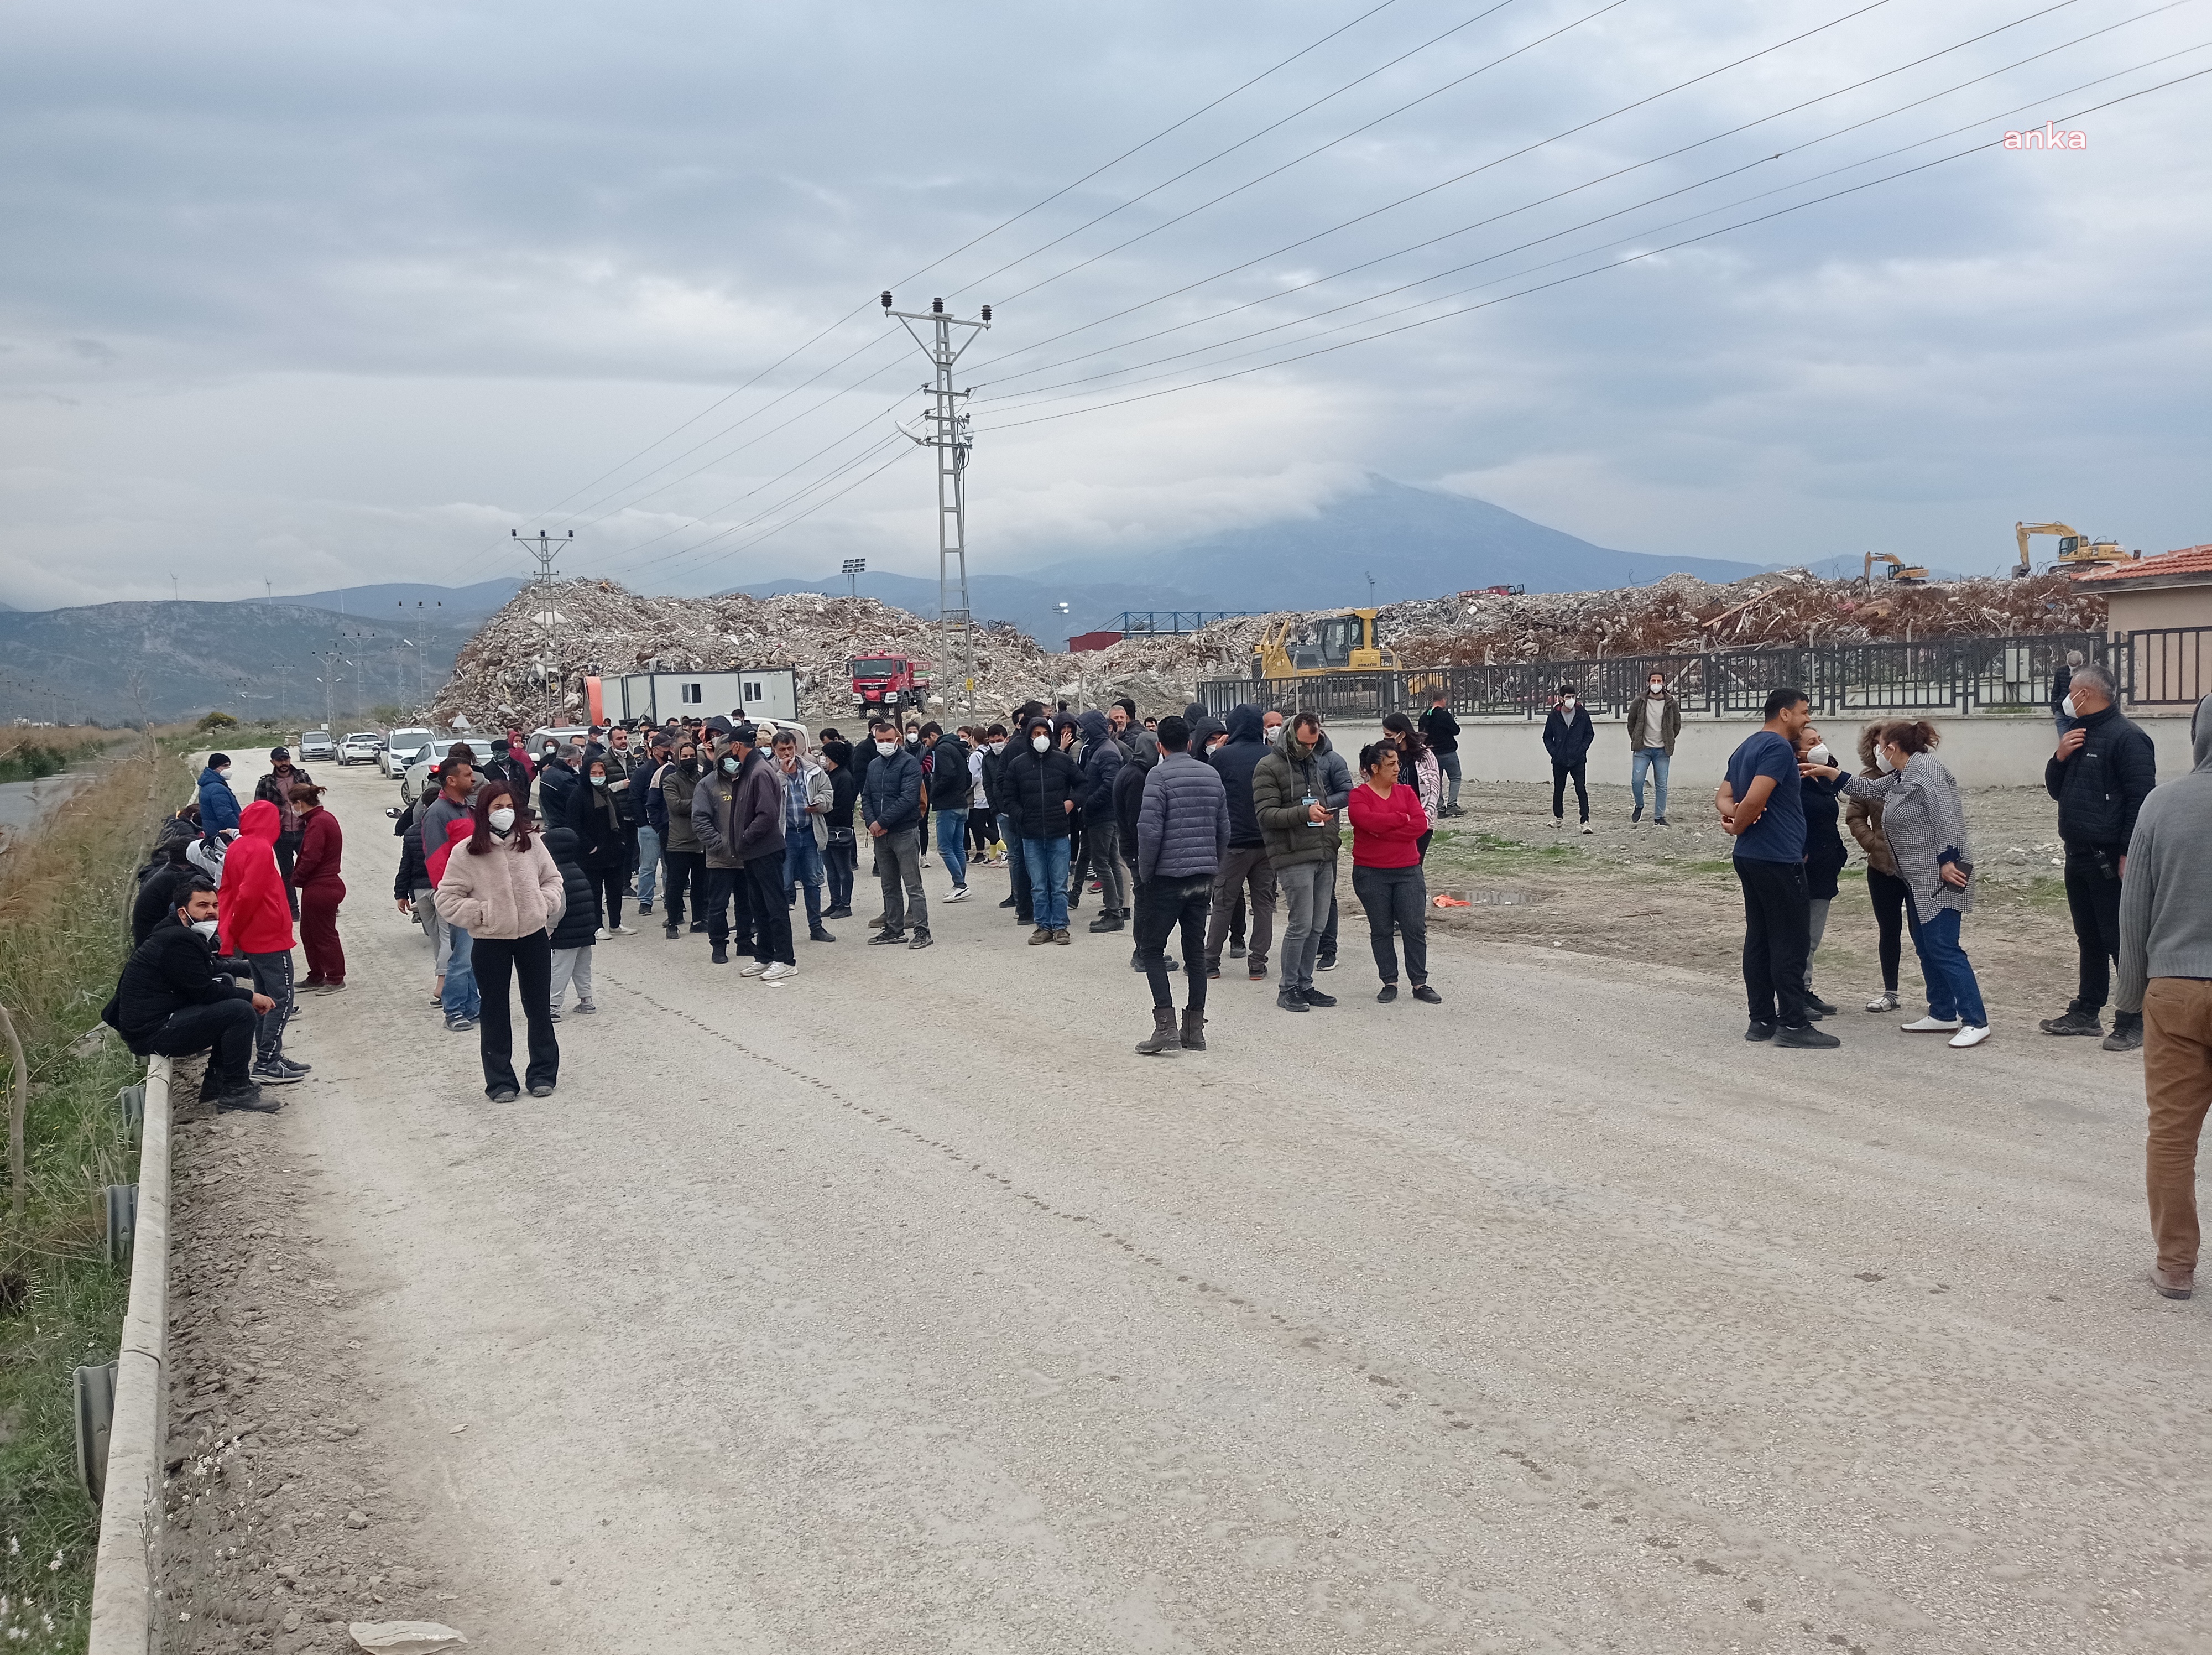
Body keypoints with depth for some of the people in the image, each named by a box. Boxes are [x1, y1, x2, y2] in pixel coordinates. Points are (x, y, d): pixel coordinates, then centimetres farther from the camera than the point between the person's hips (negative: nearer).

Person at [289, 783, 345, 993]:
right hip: (325, 886, 10)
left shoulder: (317, 823, -20)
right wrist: (299, 876, 9)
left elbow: (310, 857, -24)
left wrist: (296, 878, -10)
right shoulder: (326, 818, 11)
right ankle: (316, 977, 26)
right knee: (309, 933, 18)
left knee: (325, 935, 1)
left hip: (319, 889, -10)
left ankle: (336, 979, 10)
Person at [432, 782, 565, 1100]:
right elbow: (447, 898, -5)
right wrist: (481, 913, -13)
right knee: (495, 1011, 6)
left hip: (534, 935, 2)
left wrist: (544, 904, -3)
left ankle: (543, 1073, 23)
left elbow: (553, 879, 14)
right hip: (491, 942, -2)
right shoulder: (466, 852, -9)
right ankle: (500, 1081, 16)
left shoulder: (530, 843, 1)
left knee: (539, 1007, 11)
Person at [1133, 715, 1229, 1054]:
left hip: (1168, 875, -6)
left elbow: (1150, 829, -17)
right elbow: (1224, 830, 12)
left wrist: (1144, 873, -6)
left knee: (1151, 949, 1)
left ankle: (1166, 1026, -10)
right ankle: (1194, 1029, 14)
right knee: (1196, 950, 12)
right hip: (1203, 877, 6)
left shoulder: (1159, 775, -10)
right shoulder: (1212, 775, 9)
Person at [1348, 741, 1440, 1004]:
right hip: (1371, 875, -2)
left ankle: (1420, 984, 7)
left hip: (1408, 871, 3)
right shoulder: (1359, 796, -3)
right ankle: (1390, 983, 15)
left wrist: (1383, 832, -13)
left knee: (1415, 928, 0)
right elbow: (1369, 821, -22)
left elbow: (1421, 825, -7)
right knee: (1381, 930, 5)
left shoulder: (1406, 792, 7)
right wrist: (1403, 818, -12)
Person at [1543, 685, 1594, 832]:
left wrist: (1582, 749, -6)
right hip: (1559, 760, 2)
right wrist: (1554, 752, -5)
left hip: (1577, 760, -2)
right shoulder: (1554, 716, 0)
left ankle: (1585, 822, -10)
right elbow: (1547, 737, 8)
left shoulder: (1583, 714, -1)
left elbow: (1590, 734, 7)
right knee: (1558, 789, 12)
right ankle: (1558, 818, 28)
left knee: (1581, 790, -8)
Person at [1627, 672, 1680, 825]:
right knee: (1637, 781, -8)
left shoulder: (1671, 704, 1)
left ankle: (1659, 817, 7)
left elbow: (1677, 726, 11)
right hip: (1642, 749, 0)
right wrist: (1637, 741, 8)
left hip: (1662, 751, 0)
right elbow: (1631, 723, 10)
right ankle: (1639, 806, 19)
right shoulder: (1639, 702, 0)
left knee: (1661, 784, 1)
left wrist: (1667, 742, 9)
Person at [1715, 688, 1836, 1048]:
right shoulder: (1779, 747, -15)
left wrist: (1733, 814, -5)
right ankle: (1793, 1024, -3)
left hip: (1750, 857, 10)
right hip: (1779, 857, -10)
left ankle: (1762, 1020, 14)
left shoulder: (1746, 748, 17)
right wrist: (1739, 826, -6)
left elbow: (1723, 795, 16)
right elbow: (1755, 799, -24)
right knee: (1790, 942, -5)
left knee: (1759, 939, 11)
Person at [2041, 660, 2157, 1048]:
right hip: (2078, 857, 9)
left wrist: (2127, 854, -22)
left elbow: (2141, 800, -18)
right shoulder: (2079, 736, 16)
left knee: (2121, 942, -5)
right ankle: (2086, 1013, 24)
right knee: (2089, 940, 16)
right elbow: (2055, 790, 21)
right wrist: (2060, 758, 1)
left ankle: (2134, 1021, 0)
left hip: (2110, 860, -9)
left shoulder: (2126, 736, -13)